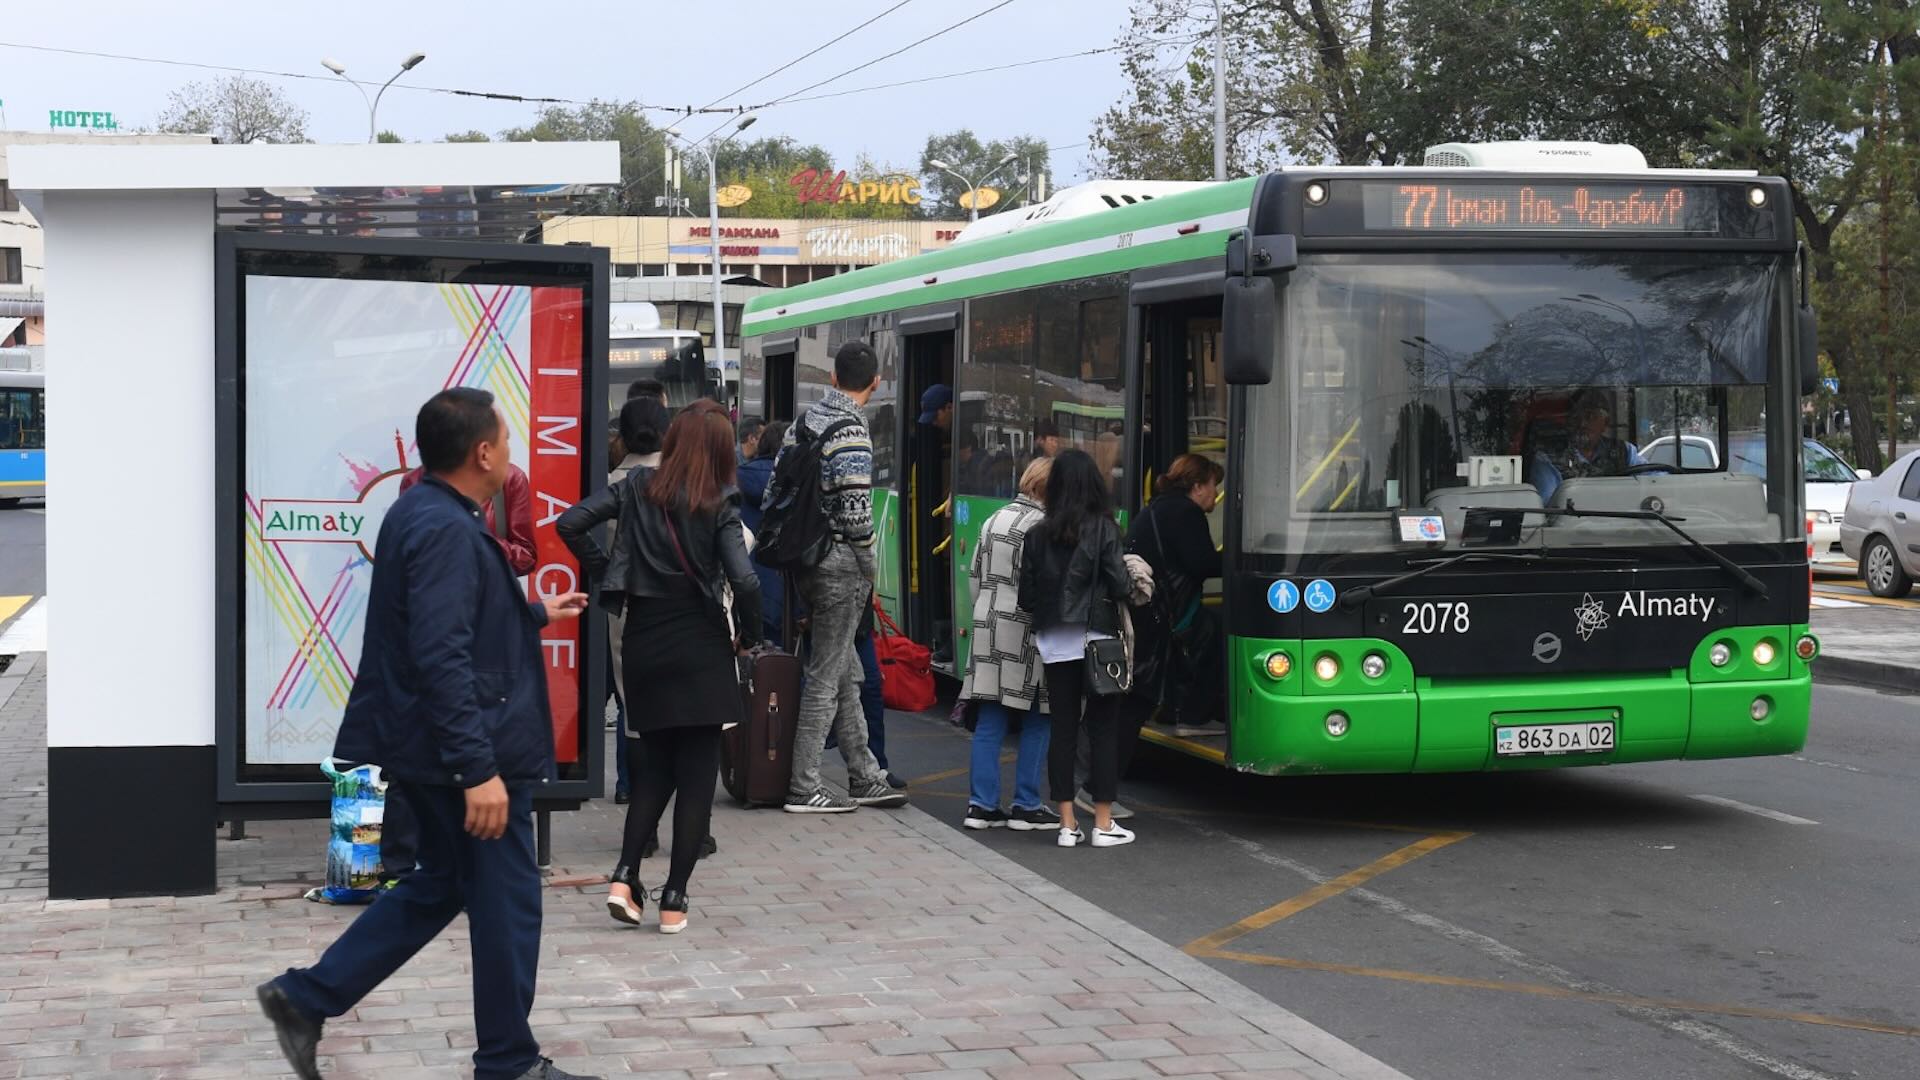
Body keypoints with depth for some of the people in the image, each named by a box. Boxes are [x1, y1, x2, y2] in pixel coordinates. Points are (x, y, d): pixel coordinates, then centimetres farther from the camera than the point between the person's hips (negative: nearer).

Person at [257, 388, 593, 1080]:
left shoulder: (424, 513, 9)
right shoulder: (447, 531, -23)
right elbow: (442, 659, -29)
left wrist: (536, 615, 38)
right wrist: (479, 769, -30)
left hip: (429, 748, 10)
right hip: (463, 752, -10)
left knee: (440, 885, 21)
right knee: (505, 901, 4)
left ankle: (307, 999, 19)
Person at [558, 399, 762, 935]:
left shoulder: (636, 488, 0)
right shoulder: (719, 508, -9)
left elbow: (571, 524, -7)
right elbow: (745, 582, -19)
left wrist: (606, 573, 4)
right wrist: (747, 635, -3)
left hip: (644, 644, 4)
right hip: (701, 650, -4)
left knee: (655, 764, 19)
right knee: (697, 772, 4)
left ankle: (625, 875, 4)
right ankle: (674, 899, 3)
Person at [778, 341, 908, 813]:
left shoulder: (802, 423, 9)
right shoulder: (851, 433, -17)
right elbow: (855, 512, -21)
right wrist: (866, 563, -7)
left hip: (806, 558, 9)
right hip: (840, 565, -9)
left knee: (846, 673, 16)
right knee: (825, 678, -2)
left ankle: (865, 778, 24)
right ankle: (804, 787, 2)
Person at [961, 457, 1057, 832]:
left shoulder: (993, 521, 13)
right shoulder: (1043, 527, -11)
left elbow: (976, 577, 17)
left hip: (988, 628, 7)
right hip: (1026, 633, -7)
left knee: (989, 722, 7)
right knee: (1036, 721, 3)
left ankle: (981, 805, 6)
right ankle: (1027, 807, 4)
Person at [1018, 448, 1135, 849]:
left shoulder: (1037, 535, 2)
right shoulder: (1104, 529, -8)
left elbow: (1027, 597, 3)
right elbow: (1120, 587, -11)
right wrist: (1134, 581, 10)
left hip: (1055, 645, 3)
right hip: (1097, 639, -3)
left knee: (1062, 729, 7)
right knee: (1103, 729, 4)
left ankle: (1067, 824, 8)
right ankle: (1103, 824, 5)